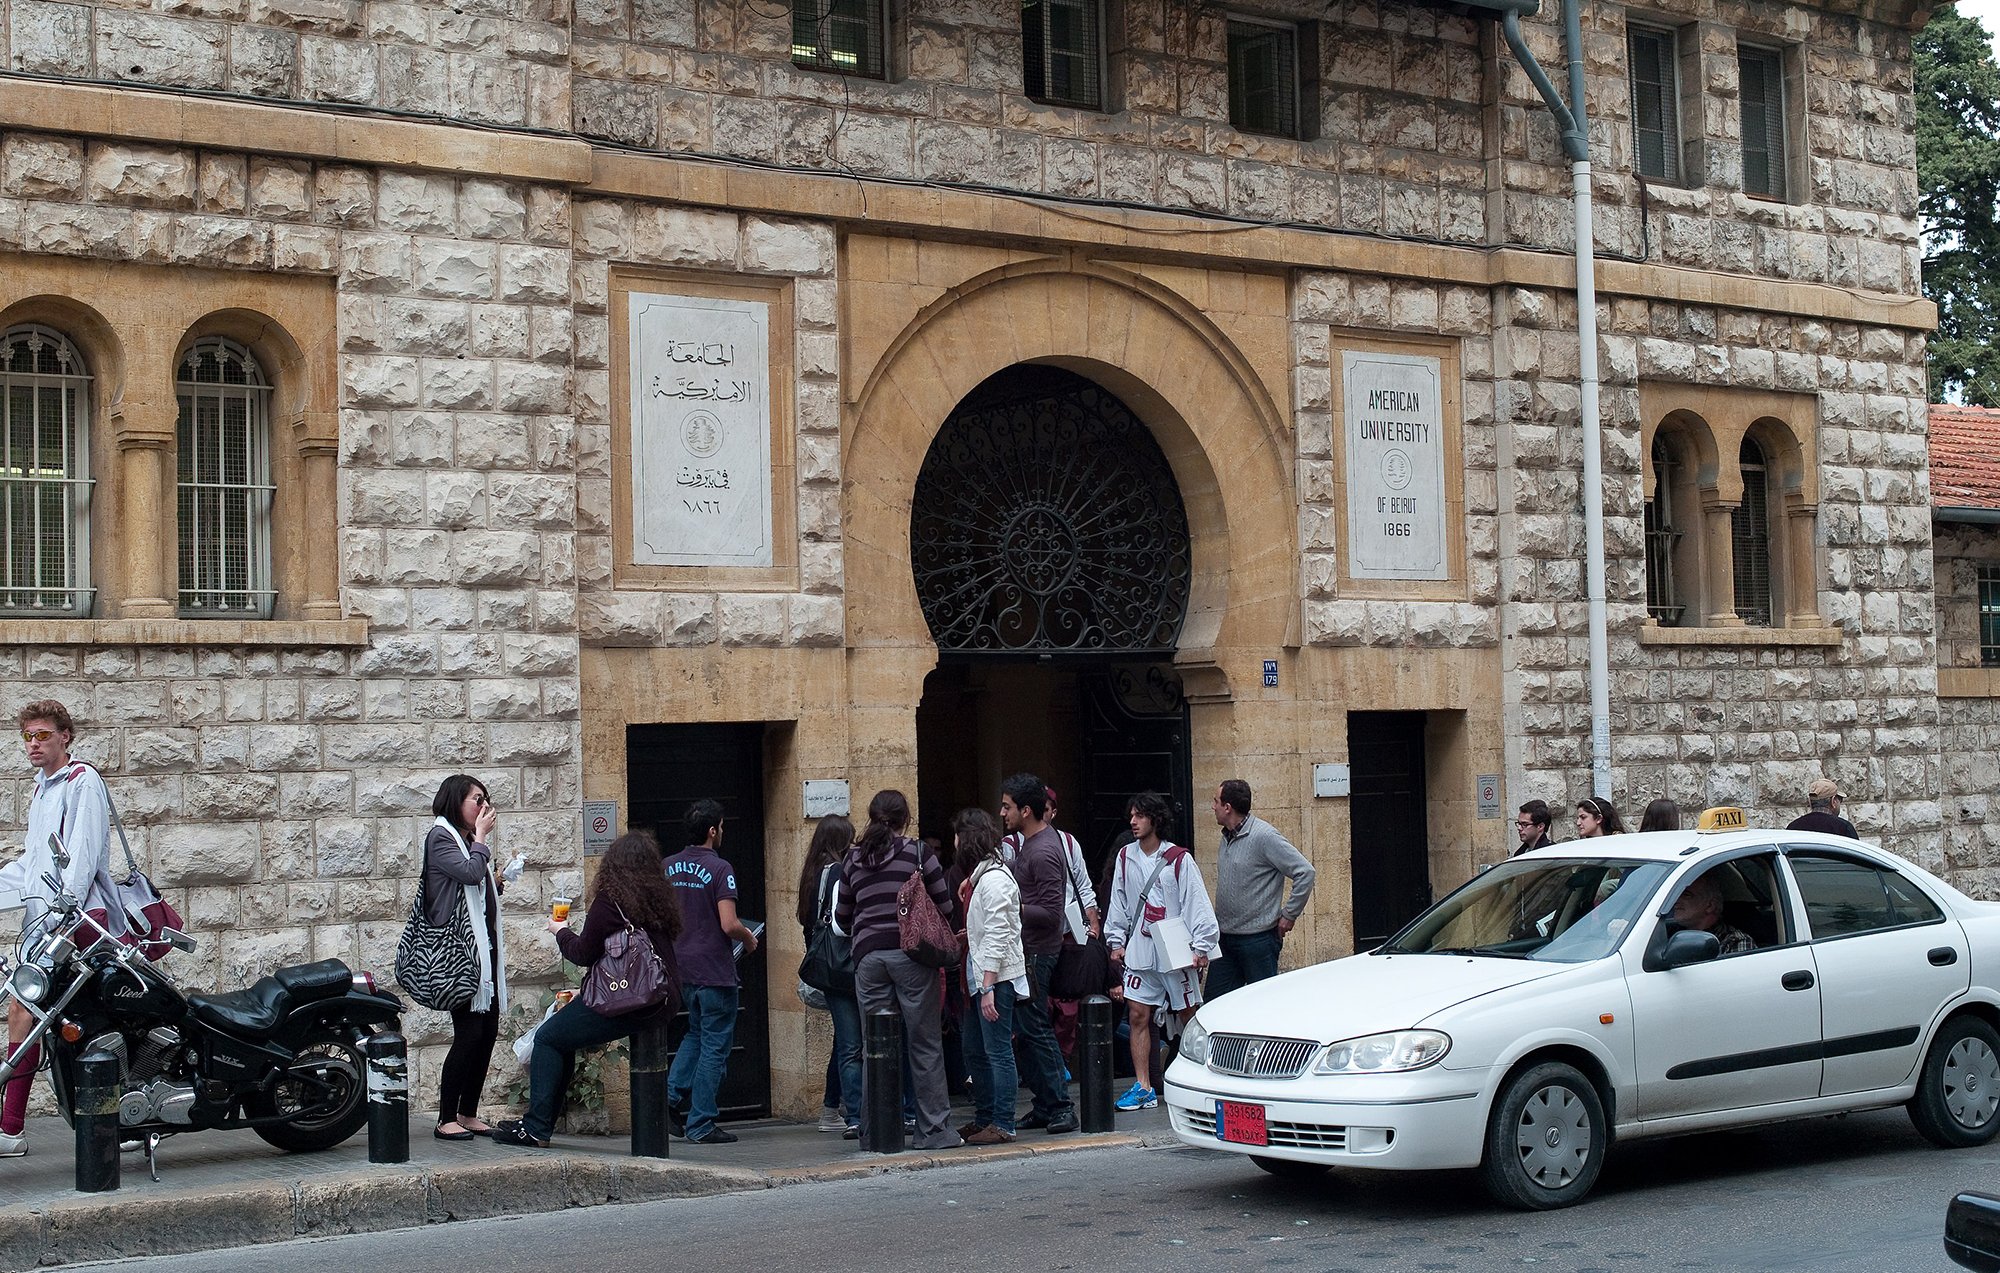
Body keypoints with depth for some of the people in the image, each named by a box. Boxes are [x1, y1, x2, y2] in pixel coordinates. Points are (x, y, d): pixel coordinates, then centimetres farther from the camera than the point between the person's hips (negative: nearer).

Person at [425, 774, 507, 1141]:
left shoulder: (468, 840, 22)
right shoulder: (440, 838, -6)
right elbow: (470, 873, -21)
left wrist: (497, 883, 11)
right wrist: (481, 838, -8)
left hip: (485, 948, 9)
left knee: (488, 1031, 6)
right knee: (468, 1033, -12)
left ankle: (468, 1113, 14)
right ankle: (446, 1120, -6)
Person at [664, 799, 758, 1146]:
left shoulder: (667, 867, 5)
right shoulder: (719, 869, -15)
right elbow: (729, 925, -20)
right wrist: (749, 938, 0)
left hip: (681, 969, 7)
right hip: (715, 970, -7)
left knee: (696, 1035, 24)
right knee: (714, 1046, 2)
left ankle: (673, 1096, 8)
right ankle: (700, 1125, 3)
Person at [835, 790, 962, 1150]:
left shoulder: (852, 859, 11)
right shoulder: (917, 853, 1)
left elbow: (842, 916, 17)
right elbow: (945, 906, 1)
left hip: (868, 955, 3)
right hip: (911, 954, -3)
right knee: (925, 1044, 1)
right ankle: (934, 1130, 1)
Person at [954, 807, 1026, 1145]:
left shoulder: (994, 880, -16)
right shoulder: (977, 877, 15)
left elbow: (997, 937, -20)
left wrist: (989, 987, -22)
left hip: (997, 978, -11)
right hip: (978, 977, 11)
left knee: (998, 1051, -6)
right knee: (975, 1051, 15)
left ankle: (1002, 1125, -3)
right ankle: (984, 1118, 24)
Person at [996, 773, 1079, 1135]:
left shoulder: (1043, 852, -19)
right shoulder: (1029, 842, 13)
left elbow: (1050, 912, -23)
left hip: (1037, 952, -10)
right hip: (1026, 949, 10)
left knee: (1035, 1028, -8)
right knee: (1030, 1028, 11)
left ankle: (1060, 1106, -5)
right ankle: (1045, 1105, 16)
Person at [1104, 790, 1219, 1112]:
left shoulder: (1179, 859, -5)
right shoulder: (1125, 857, 9)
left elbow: (1196, 904, -6)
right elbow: (1119, 903, 15)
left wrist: (1201, 947, -10)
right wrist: (1116, 942, 11)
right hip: (1139, 951, 4)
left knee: (1189, 1018, 3)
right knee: (1138, 1016, -1)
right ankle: (1144, 1088, 2)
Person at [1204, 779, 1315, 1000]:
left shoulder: (1264, 836, -15)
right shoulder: (1227, 837, 12)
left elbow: (1305, 872, -17)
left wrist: (1289, 915, -13)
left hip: (1258, 938, -9)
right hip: (1225, 938, 9)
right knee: (1214, 1000, 8)